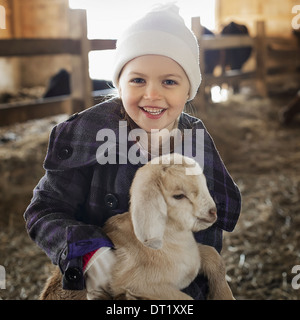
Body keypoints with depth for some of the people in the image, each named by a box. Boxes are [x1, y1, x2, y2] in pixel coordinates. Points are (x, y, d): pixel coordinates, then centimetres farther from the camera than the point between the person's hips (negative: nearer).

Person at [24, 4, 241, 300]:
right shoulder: (88, 132, -19)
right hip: (102, 287, -3)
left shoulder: (196, 137, -7)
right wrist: (87, 252, -35)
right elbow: (44, 211, -18)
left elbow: (227, 215, -10)